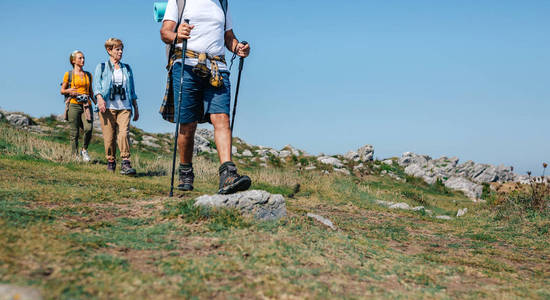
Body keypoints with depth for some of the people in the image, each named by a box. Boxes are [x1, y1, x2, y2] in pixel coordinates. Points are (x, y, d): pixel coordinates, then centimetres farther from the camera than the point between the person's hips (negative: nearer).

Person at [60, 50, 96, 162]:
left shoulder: (88, 75, 15)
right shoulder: (68, 74, 5)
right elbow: (62, 90, 9)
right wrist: (69, 91, -12)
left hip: (86, 106, 2)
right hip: (74, 105, -2)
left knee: (88, 128, -17)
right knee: (75, 133, -3)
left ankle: (84, 150, 4)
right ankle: (75, 155, 7)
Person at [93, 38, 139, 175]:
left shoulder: (127, 68, 20)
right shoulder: (102, 67, 12)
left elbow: (132, 90, 22)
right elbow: (96, 85, 1)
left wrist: (136, 108, 18)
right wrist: (99, 98, -18)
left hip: (124, 107, 1)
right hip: (107, 107, -1)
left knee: (124, 133, -15)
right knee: (109, 136, -4)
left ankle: (126, 164, -19)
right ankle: (110, 162, 11)